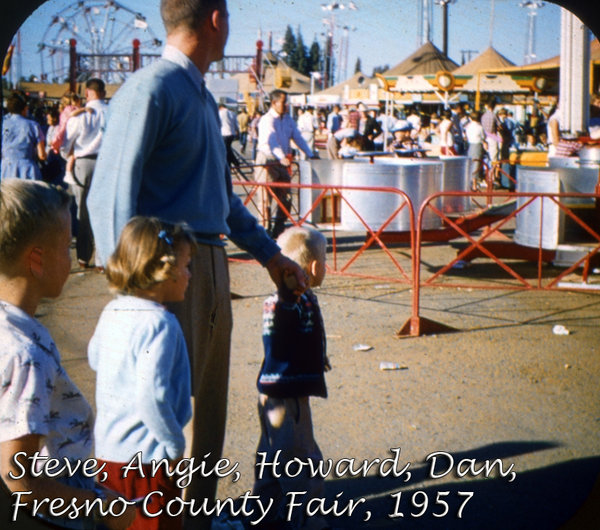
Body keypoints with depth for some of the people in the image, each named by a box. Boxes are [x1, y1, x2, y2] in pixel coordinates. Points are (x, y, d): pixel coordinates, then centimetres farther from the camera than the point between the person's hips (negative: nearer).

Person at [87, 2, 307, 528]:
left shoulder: (202, 97, 16)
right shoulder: (151, 90, -14)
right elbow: (110, 195, -18)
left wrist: (270, 253, 28)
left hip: (211, 265, 10)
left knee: (208, 406, 17)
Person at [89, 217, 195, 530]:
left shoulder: (111, 313, 5)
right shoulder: (160, 324, -21)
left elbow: (94, 358, 24)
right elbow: (151, 395, -27)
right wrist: (175, 445, -16)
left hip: (106, 449, 8)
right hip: (148, 458, -8)